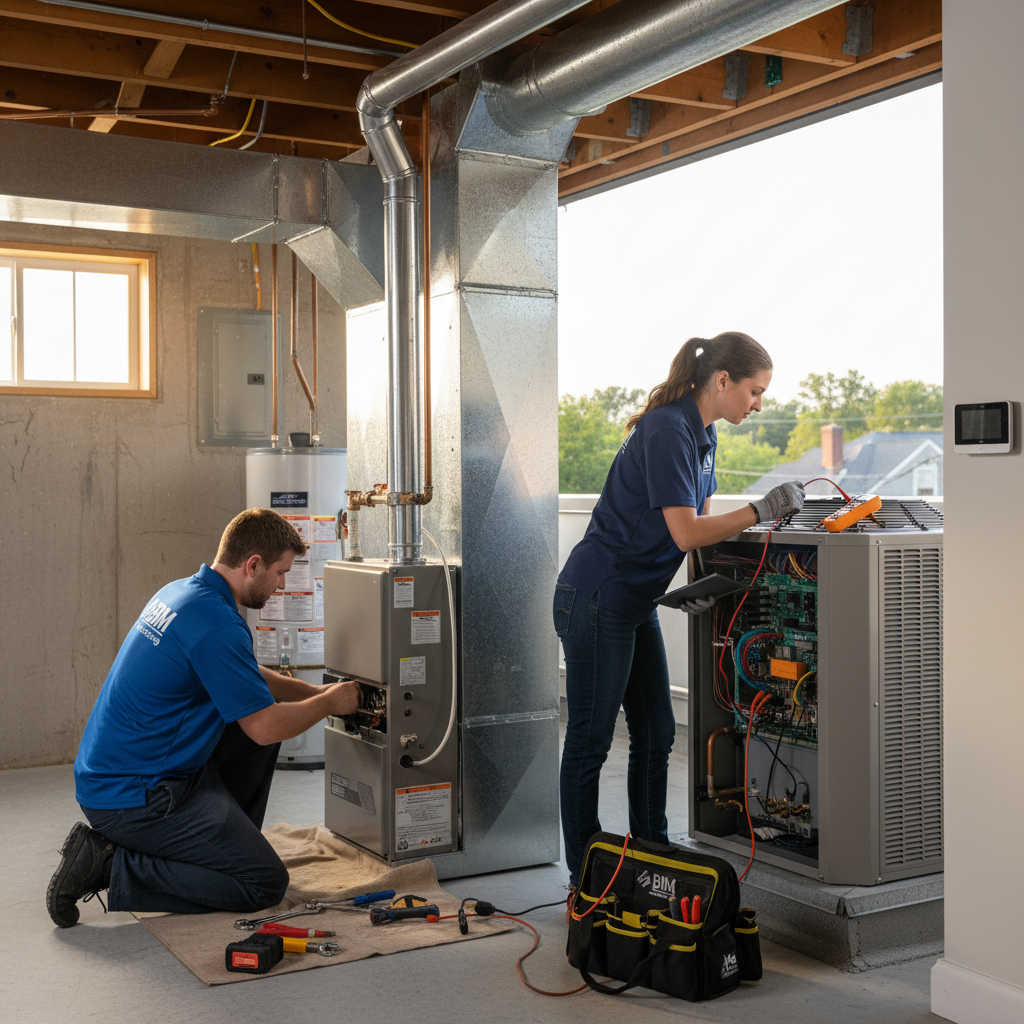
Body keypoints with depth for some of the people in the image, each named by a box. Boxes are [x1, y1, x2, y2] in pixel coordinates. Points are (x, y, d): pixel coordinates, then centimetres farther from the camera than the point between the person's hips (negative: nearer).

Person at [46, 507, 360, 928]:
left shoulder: (181, 592, 9)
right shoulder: (217, 625, -22)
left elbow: (246, 678, 24)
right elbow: (266, 727, -18)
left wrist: (316, 691, 17)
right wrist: (329, 704, 0)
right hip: (134, 796, -10)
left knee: (263, 717, 16)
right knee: (266, 883, -9)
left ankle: (228, 846, 21)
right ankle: (116, 868, -7)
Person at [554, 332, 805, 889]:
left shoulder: (703, 435, 10)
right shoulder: (667, 430, -21)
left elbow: (699, 520, 14)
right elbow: (686, 532, -25)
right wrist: (762, 509, -20)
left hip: (636, 602, 10)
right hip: (596, 599, -10)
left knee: (656, 733, 13)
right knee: (590, 739, 0)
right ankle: (583, 876, 11)